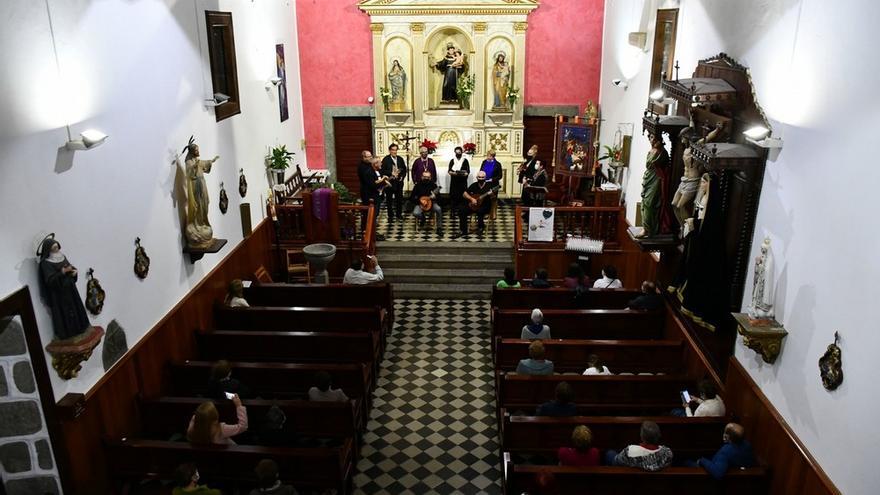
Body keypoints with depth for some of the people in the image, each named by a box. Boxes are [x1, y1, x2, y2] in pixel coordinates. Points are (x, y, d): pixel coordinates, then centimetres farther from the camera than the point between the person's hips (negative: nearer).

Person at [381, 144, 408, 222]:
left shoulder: (400, 159, 9)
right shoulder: (385, 159, -6)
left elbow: (404, 169, 13)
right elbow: (383, 171, -11)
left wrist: (402, 176, -1)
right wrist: (391, 173, -19)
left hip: (399, 182, 4)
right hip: (389, 182, -4)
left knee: (399, 198, 10)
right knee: (389, 200, 4)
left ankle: (399, 214, 23)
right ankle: (390, 216, 13)